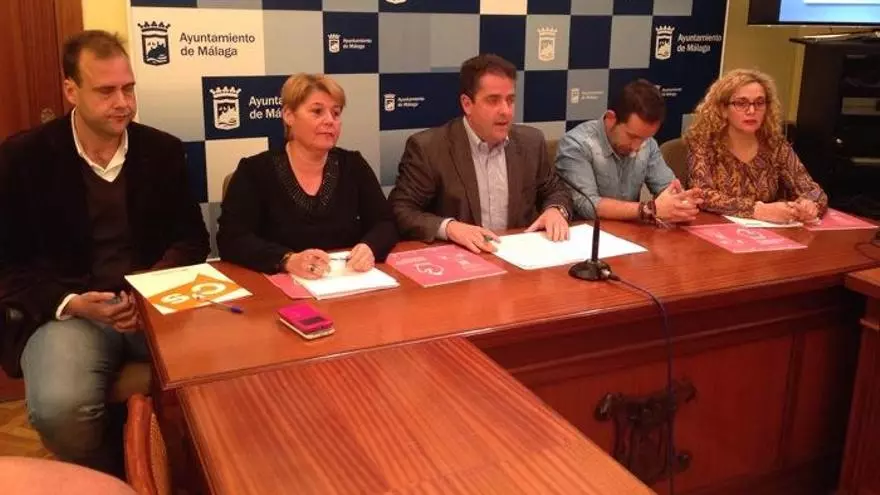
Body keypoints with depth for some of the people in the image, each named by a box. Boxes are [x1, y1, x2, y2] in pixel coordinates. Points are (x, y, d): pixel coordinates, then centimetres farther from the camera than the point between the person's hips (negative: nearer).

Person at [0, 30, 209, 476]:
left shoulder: (163, 151, 6)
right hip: (67, 312, -1)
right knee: (58, 407, -31)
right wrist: (73, 304, -18)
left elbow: (192, 239, 9)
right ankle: (116, 479, 3)